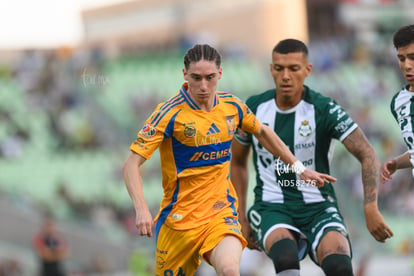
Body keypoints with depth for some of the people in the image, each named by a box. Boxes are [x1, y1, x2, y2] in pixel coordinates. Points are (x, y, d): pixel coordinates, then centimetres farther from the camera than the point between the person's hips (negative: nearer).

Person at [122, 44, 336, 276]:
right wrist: (142, 210, -30)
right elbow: (132, 165, -16)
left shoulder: (231, 106, 1)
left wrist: (299, 168, 24)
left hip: (221, 213, 2)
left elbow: (262, 133, 22)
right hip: (178, 219, -2)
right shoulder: (171, 113, -14)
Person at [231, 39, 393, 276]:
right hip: (272, 209, 1)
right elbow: (238, 162, 19)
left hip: (319, 208, -1)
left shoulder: (324, 110, -8)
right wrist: (241, 218, 15)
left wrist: (371, 208, -25)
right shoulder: (254, 109, 2)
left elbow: (368, 156, -12)